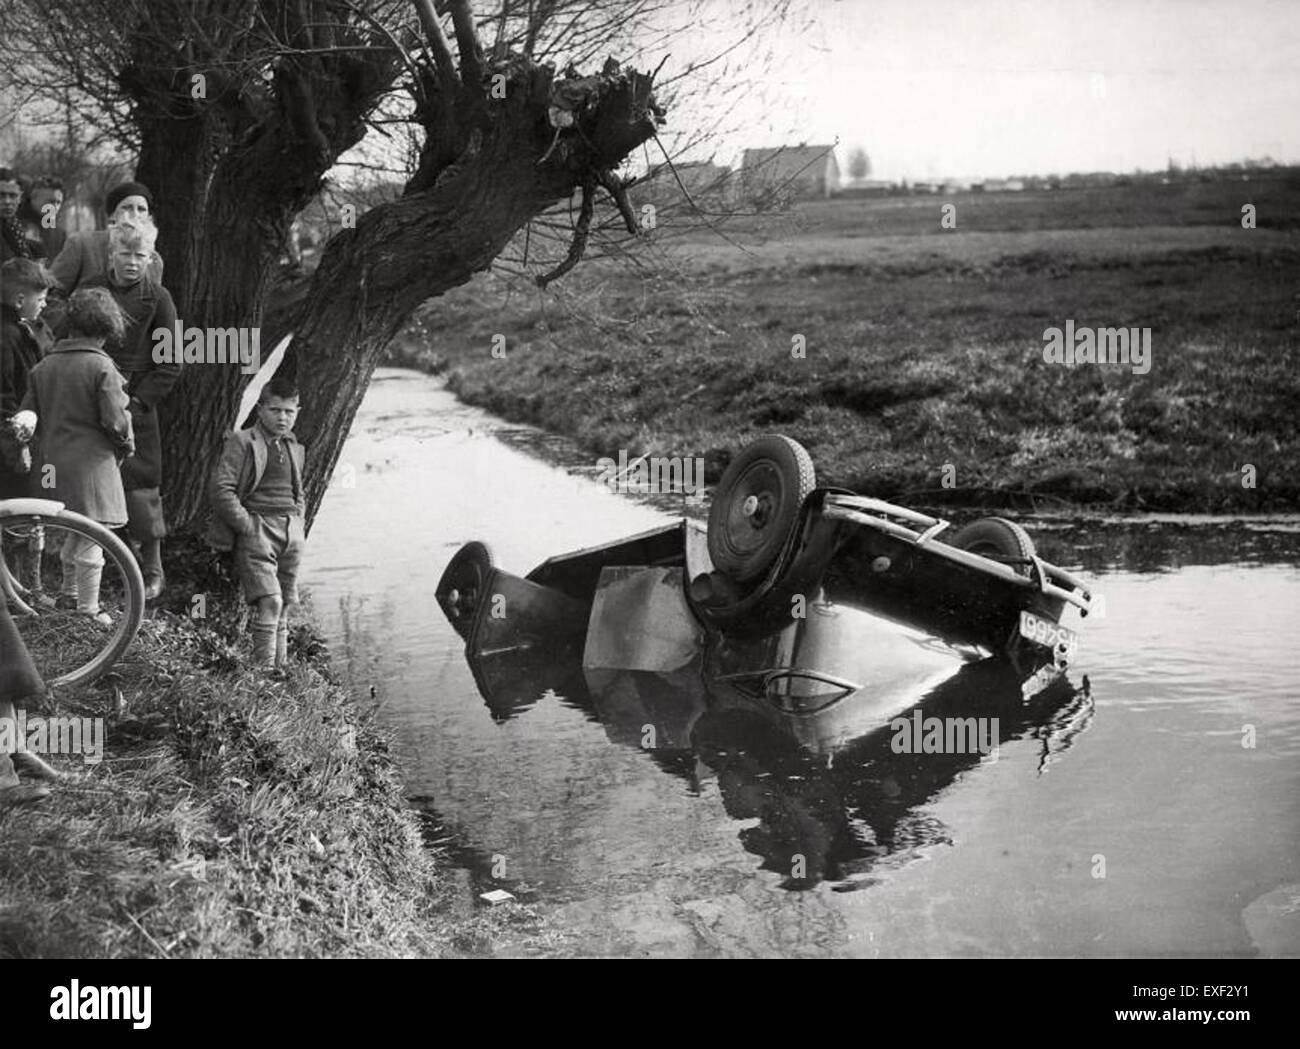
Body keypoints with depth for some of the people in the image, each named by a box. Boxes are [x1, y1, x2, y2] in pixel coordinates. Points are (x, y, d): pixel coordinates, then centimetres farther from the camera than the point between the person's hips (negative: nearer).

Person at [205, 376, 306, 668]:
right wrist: (247, 525, -14)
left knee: (283, 609, 7)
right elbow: (220, 489, -11)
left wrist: (298, 521, 15)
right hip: (256, 530, -6)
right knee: (270, 603, -18)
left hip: (292, 534, 6)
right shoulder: (242, 442, -3)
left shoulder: (295, 448, 19)